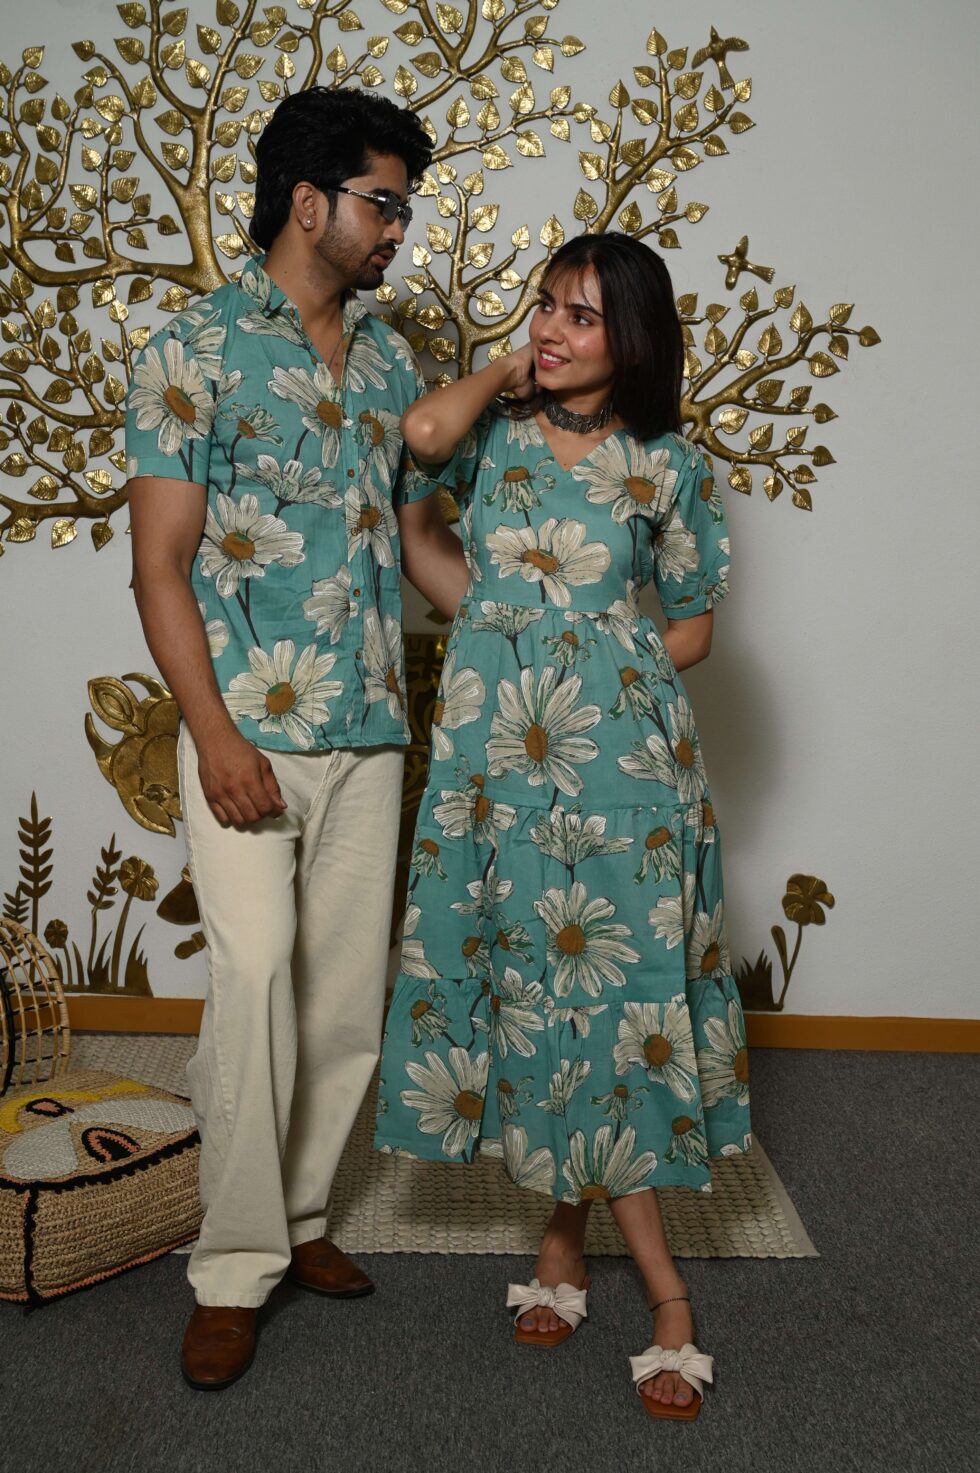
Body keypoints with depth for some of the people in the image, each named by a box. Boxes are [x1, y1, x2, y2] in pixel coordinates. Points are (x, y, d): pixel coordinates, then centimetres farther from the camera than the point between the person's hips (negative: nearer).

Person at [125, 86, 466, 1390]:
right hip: (250, 728, -5)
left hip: (369, 730, 6)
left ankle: (296, 1213, 26)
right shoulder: (196, 350, -4)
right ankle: (236, 1264, 9)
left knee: (348, 989, 9)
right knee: (256, 978, -9)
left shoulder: (389, 359, 13)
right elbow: (160, 562, -8)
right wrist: (215, 733, -16)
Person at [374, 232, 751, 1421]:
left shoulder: (666, 466, 4)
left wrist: (610, 681, -4)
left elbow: (694, 625, 9)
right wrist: (506, 370, 1)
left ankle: (568, 1230, 16)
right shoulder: (495, 432, 8)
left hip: (616, 748, -2)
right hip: (494, 746, 2)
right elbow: (423, 432, -15)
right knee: (530, 976, 4)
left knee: (609, 976, -3)